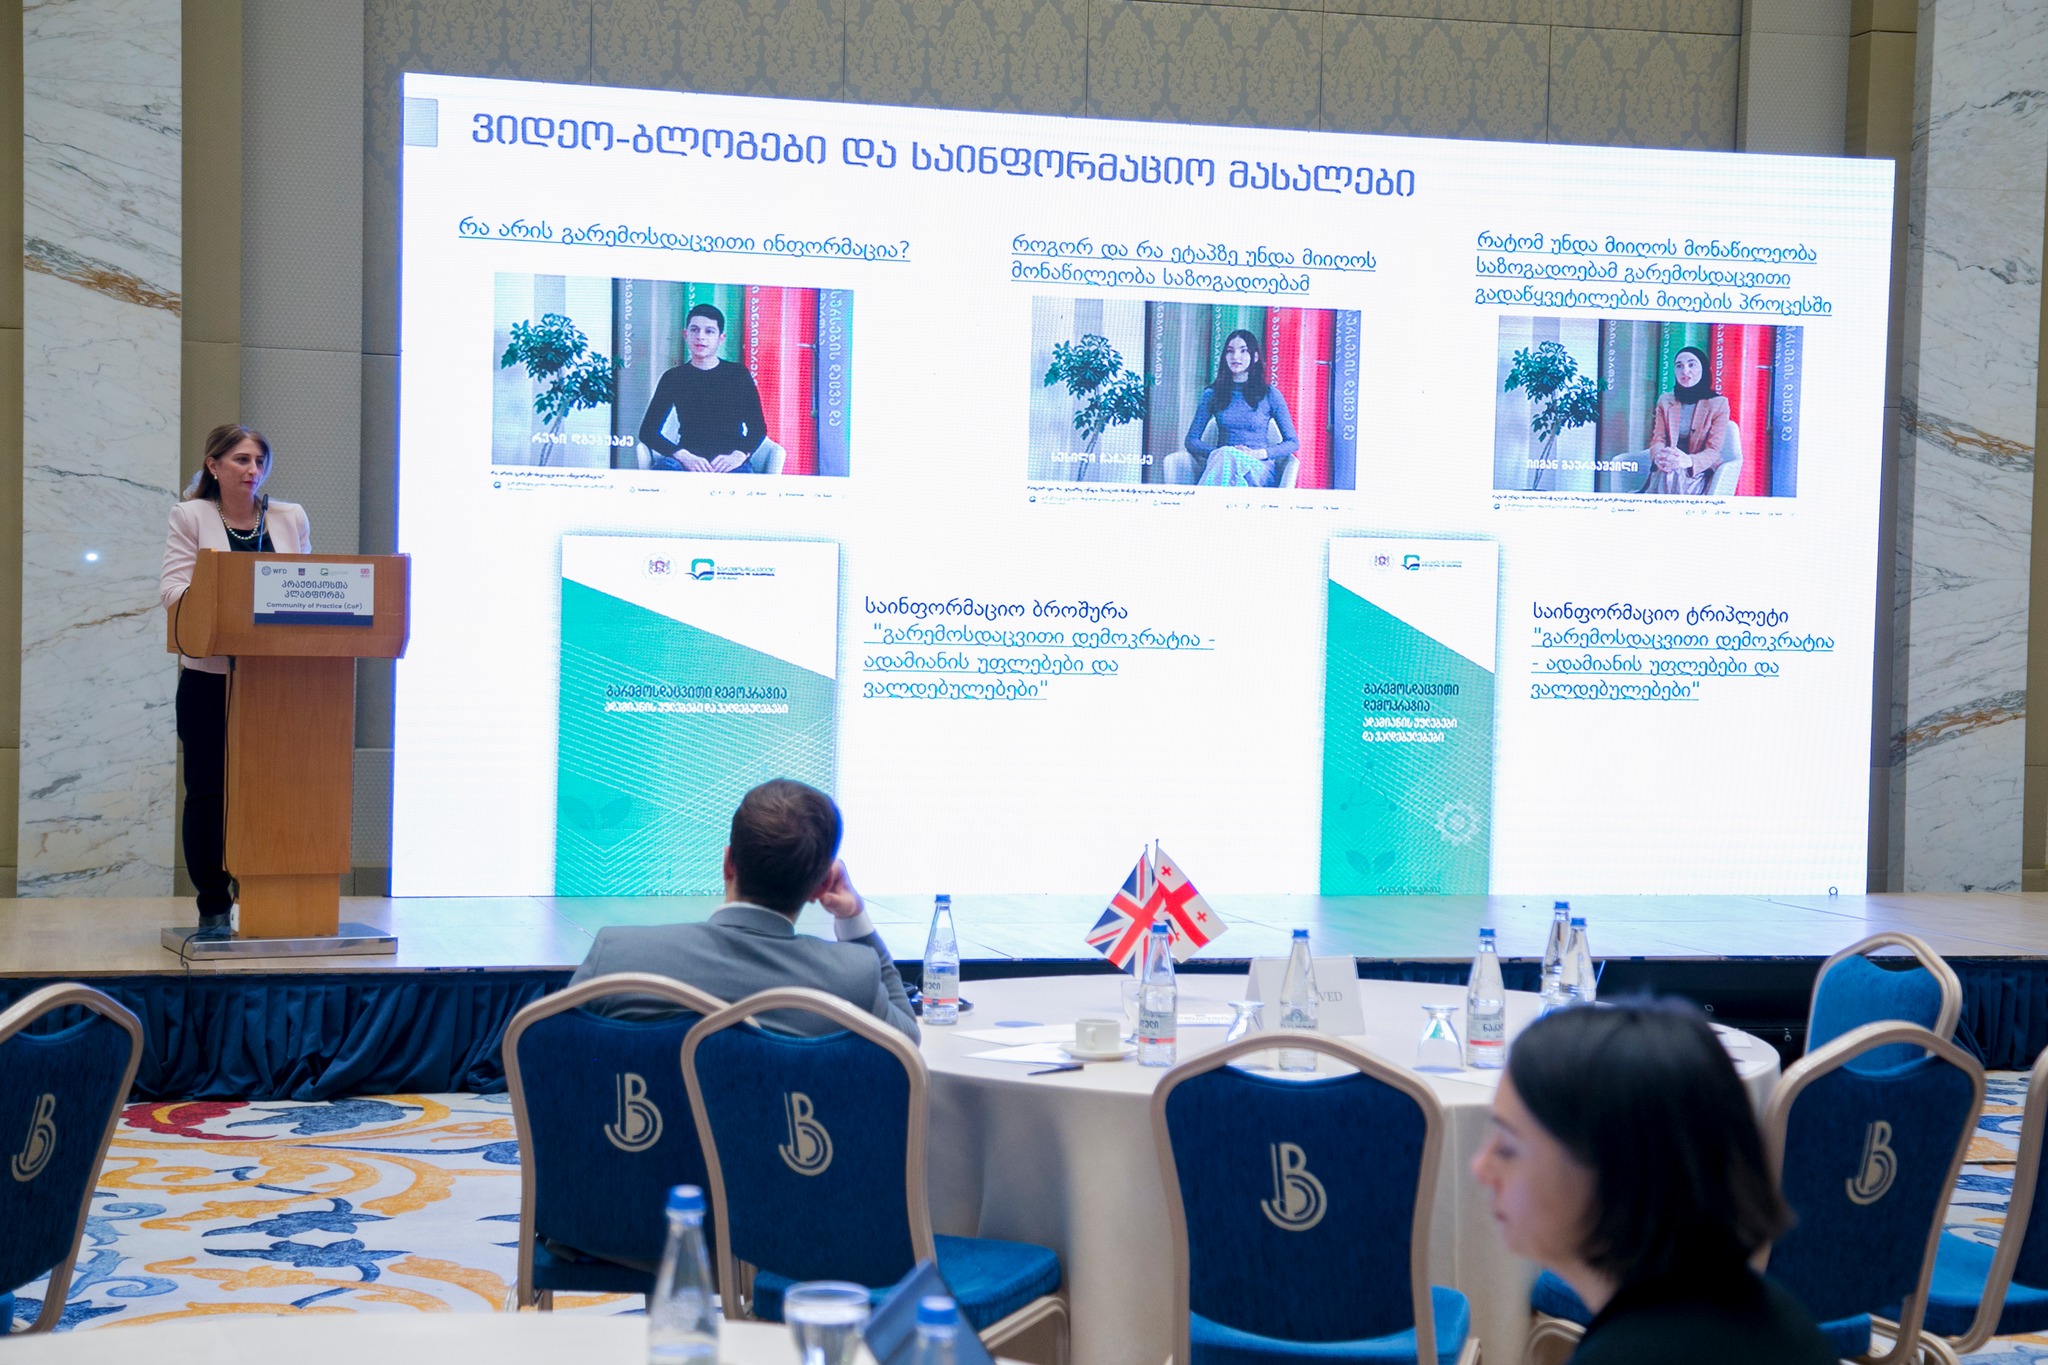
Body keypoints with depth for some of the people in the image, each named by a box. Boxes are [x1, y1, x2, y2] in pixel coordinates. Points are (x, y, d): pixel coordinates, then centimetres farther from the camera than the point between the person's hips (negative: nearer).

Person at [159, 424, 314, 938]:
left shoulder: (291, 518, 11)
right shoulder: (190, 517, 3)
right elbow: (172, 586, -7)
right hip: (209, 677, -2)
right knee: (209, 791, 0)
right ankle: (214, 907, 7)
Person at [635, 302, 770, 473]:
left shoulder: (737, 374, 13)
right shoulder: (674, 378, 13)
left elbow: (758, 428, 8)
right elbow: (648, 431, 4)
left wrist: (738, 456, -15)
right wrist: (684, 456, -15)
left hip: (729, 461, 0)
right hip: (689, 458, 0)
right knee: (664, 465, -36)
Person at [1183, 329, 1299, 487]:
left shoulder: (1270, 395, 8)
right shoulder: (1212, 394, 13)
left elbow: (1293, 442, 9)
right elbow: (1191, 440, 11)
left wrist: (1260, 454, -10)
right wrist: (1219, 453, -10)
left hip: (1260, 468, -1)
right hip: (1222, 463, 1)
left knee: (1227, 458, -39)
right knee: (1224, 455, -39)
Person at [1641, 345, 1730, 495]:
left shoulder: (1718, 404, 3)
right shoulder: (1665, 401, 15)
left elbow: (1713, 451, -7)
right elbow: (1657, 440, 4)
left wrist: (1687, 461, -31)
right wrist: (1659, 457, -24)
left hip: (1698, 472, -2)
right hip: (1665, 469, 2)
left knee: (1673, 477, -37)